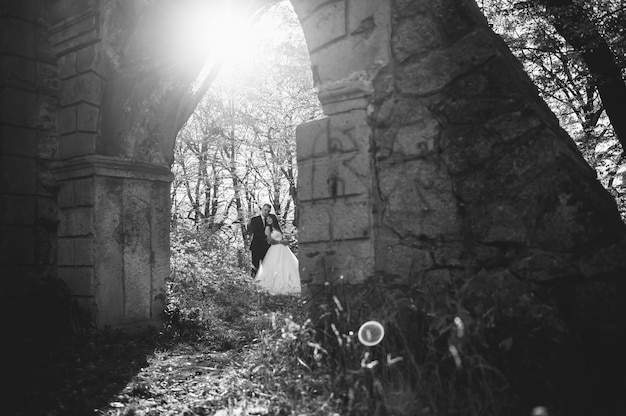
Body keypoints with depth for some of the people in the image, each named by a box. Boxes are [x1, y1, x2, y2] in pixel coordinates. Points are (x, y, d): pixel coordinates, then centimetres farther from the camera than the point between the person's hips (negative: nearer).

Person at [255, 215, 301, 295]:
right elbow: (270, 240, -8)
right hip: (275, 250, -7)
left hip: (283, 249, 7)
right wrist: (281, 242, -7)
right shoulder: (268, 228, 2)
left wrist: (285, 240, 1)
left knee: (288, 266, -2)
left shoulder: (276, 227, 22)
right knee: (276, 268, -13)